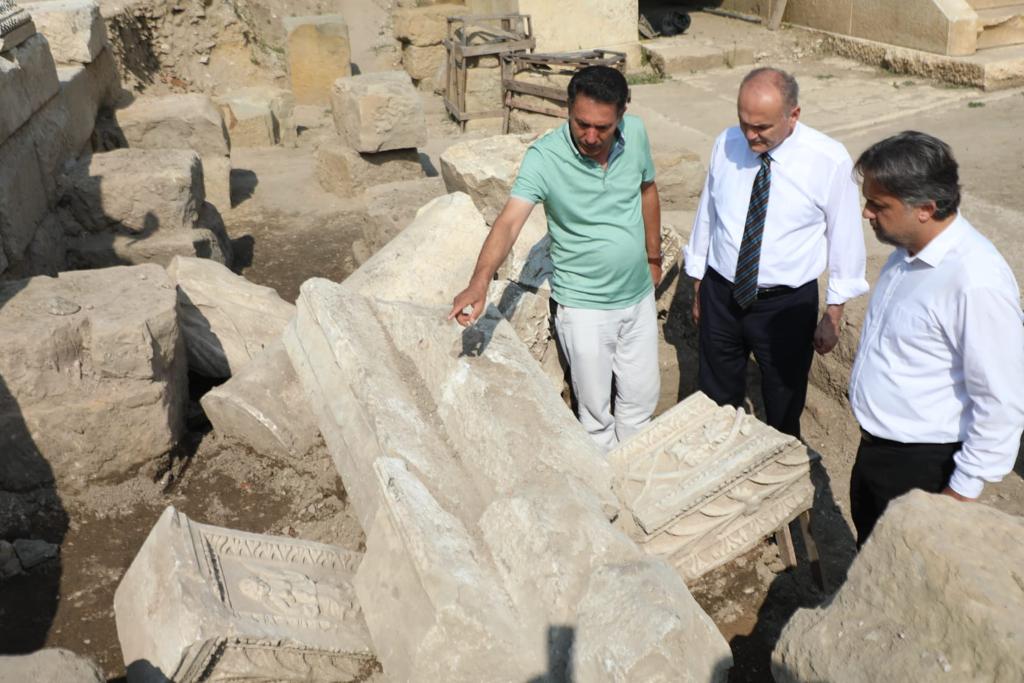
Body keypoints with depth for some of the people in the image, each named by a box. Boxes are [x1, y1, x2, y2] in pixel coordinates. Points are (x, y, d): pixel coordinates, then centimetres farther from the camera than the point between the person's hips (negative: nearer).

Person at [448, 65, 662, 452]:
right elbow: (509, 222, -36)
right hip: (583, 307, -4)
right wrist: (480, 282, -52)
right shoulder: (544, 157, -24)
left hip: (639, 295, 5)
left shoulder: (636, 134, -10)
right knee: (595, 408, 11)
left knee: (643, 398, 20)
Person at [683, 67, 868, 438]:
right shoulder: (725, 144, -6)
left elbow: (844, 237, -7)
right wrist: (699, 288, 11)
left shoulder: (830, 161, -16)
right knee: (715, 400, 18)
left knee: (784, 409, 16)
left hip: (787, 305, -3)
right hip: (721, 296, 3)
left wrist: (833, 314, -4)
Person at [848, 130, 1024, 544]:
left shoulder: (976, 282, -29)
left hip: (921, 465, -8)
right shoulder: (909, 251, -2)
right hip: (876, 447, 8)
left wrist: (964, 489, -16)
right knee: (869, 546, 26)